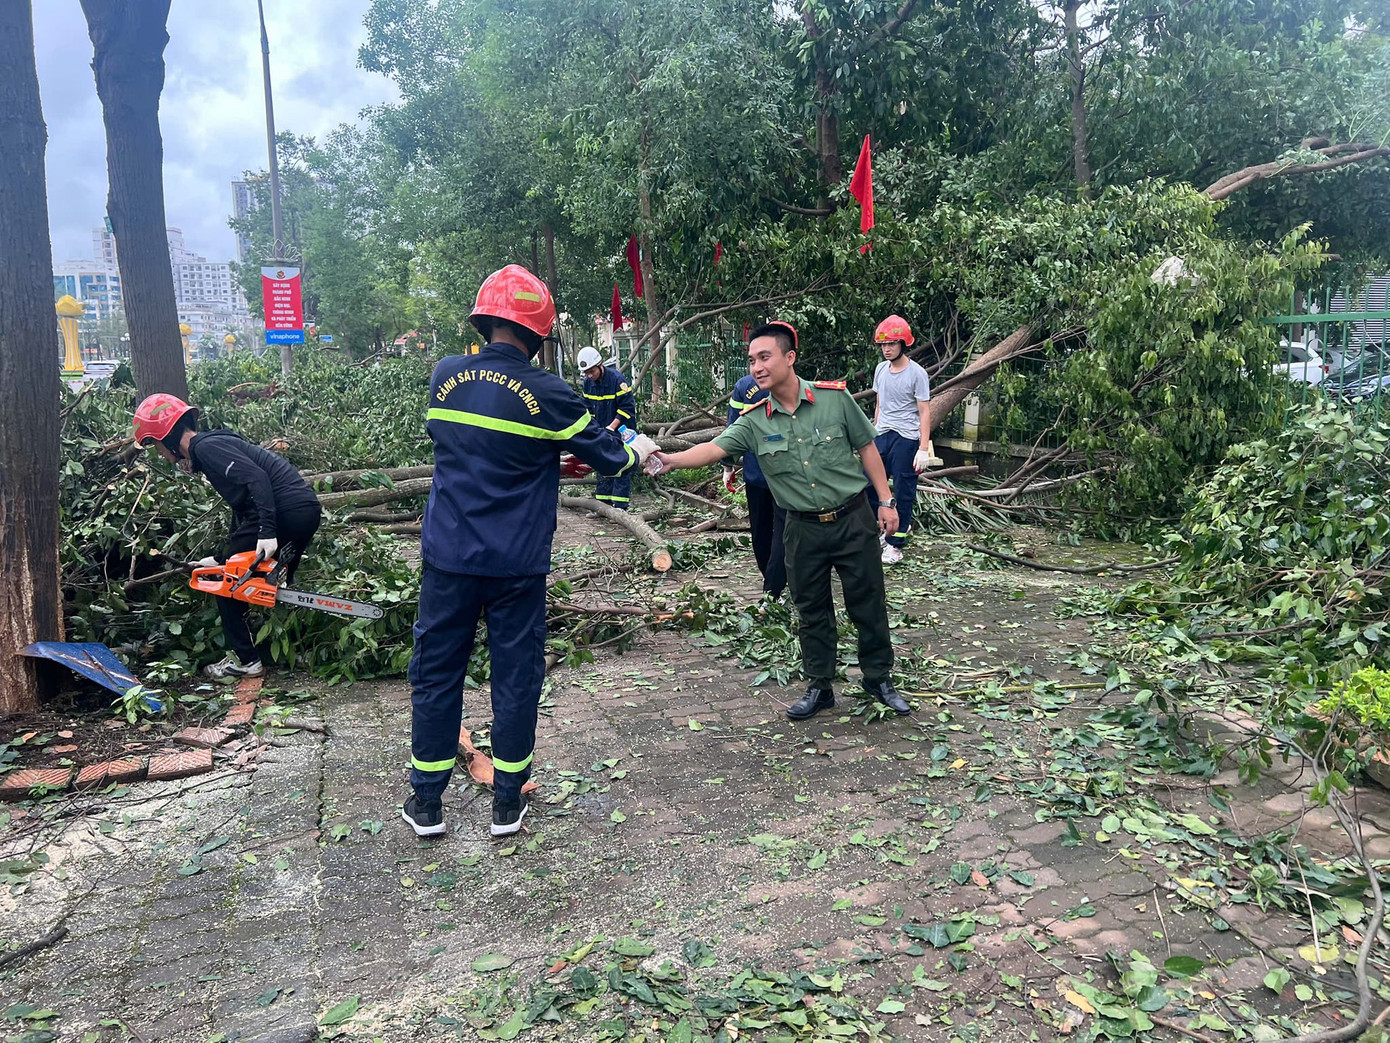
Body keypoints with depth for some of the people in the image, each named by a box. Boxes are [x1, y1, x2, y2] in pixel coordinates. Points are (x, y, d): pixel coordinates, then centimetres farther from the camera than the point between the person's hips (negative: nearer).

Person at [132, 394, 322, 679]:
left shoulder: (206, 446, -5)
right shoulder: (215, 445, 26)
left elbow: (256, 477, -20)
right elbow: (242, 507, 27)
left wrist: (267, 533, -28)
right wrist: (221, 559, 28)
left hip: (284, 513, -10)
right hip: (307, 510, 10)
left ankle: (246, 661, 9)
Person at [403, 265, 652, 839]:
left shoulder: (445, 376, 0)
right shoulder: (546, 393, -12)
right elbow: (605, 455, -1)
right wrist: (637, 451, 20)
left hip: (448, 556, 3)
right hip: (516, 565, -3)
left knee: (436, 672, 13)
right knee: (516, 675, 11)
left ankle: (425, 802, 23)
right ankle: (507, 802, 21)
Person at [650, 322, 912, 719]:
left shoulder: (835, 397, -10)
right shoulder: (754, 421, -6)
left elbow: (866, 448, -1)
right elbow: (715, 448, -20)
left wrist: (885, 501, -1)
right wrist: (674, 460, -39)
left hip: (853, 519, -2)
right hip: (803, 528, 2)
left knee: (868, 605, 10)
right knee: (812, 612, 12)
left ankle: (879, 679, 30)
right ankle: (819, 687, 29)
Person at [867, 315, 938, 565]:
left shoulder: (917, 373, -9)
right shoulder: (881, 370, 9)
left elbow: (924, 412, -9)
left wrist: (923, 448, -14)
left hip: (906, 439, -6)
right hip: (882, 437, 6)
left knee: (903, 493, 1)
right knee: (869, 485, 3)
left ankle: (895, 544, 10)